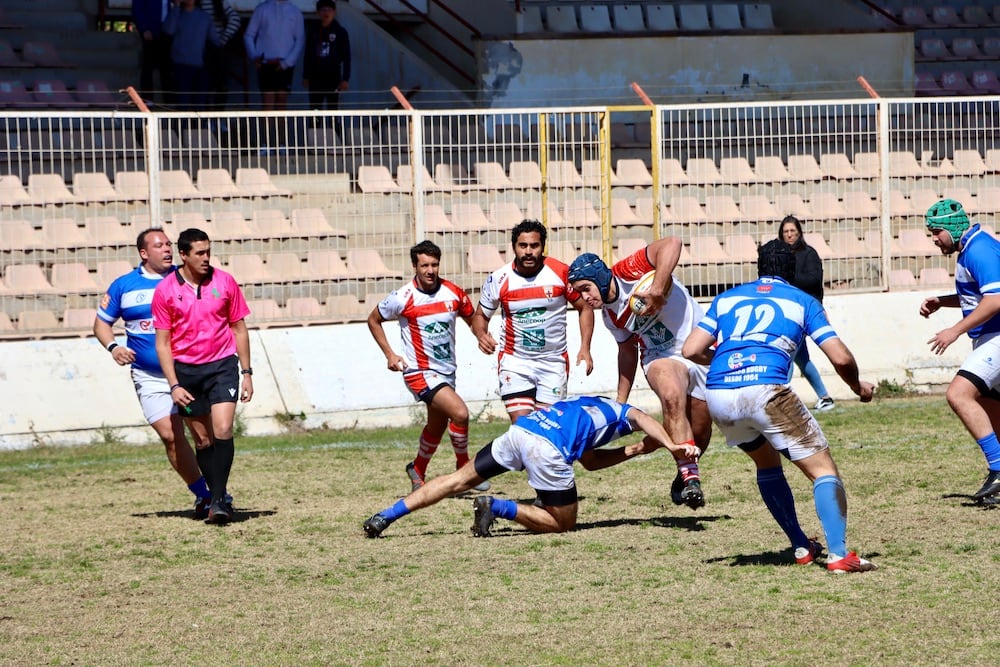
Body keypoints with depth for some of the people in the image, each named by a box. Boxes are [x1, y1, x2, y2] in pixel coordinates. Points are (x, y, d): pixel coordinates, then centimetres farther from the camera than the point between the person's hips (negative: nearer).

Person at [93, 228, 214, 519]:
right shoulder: (123, 286, 4)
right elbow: (102, 322, 13)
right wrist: (112, 347, -6)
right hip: (150, 377, 1)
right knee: (171, 437, -5)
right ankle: (203, 495, 7)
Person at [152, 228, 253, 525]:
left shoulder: (224, 282, 0)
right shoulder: (165, 291, -3)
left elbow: (239, 328, 9)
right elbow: (163, 342, 0)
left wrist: (247, 372, 6)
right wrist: (174, 385, -6)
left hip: (223, 365, 0)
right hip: (186, 369, 1)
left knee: (223, 430, -16)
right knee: (202, 439, 4)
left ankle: (218, 501, -16)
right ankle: (219, 497, 16)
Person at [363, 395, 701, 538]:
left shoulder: (588, 405, 39)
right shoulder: (622, 413, 21)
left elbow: (588, 460, 41)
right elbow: (643, 420, -3)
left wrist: (632, 451, 35)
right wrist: (671, 445, -16)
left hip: (520, 428, 6)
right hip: (548, 448, -6)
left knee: (459, 479, 17)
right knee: (563, 523, 8)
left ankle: (385, 516, 9)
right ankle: (497, 507, -10)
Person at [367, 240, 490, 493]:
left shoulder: (454, 293, -5)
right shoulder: (403, 298, -15)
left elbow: (472, 318, 11)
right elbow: (373, 320, 1)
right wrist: (389, 354, -5)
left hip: (447, 371, 6)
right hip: (420, 372, -6)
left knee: (437, 427, 20)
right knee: (460, 413, -22)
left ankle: (418, 471, 45)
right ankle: (464, 467, -2)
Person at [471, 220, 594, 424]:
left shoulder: (561, 273, -8)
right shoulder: (499, 279, -6)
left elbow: (585, 308, 3)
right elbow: (480, 315, 8)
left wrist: (585, 348, -8)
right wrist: (481, 335, -15)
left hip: (553, 361, 0)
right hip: (515, 361, 0)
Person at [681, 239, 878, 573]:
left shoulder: (727, 298, 25)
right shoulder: (802, 301, 17)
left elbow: (692, 350, 17)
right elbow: (841, 358, 8)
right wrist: (858, 387, 28)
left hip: (717, 395, 4)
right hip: (765, 389, -4)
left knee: (767, 462, 29)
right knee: (822, 468, 2)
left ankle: (802, 547, 30)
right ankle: (838, 554, -15)